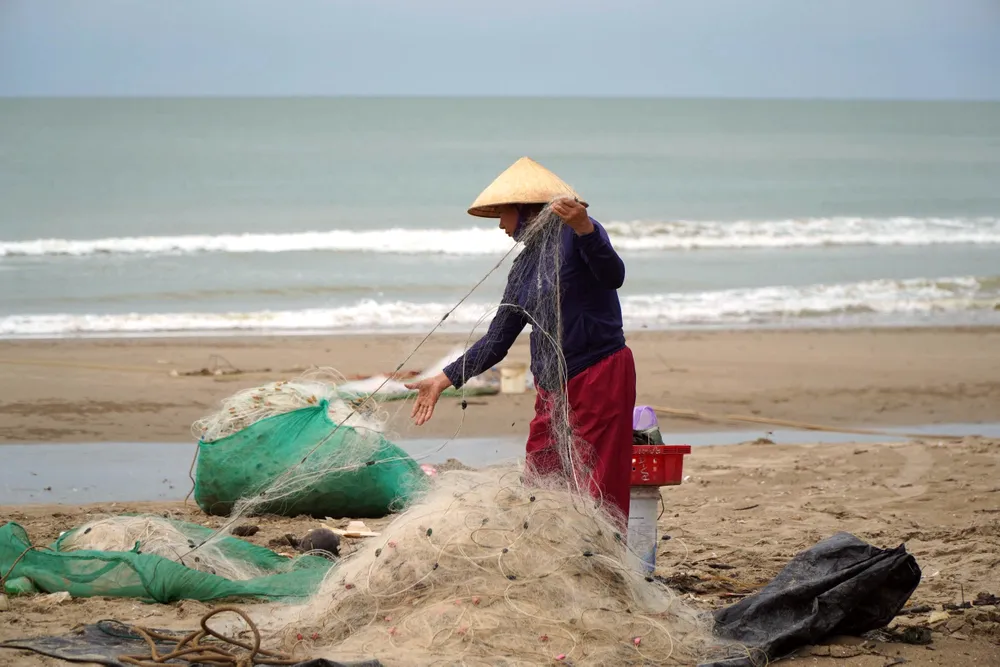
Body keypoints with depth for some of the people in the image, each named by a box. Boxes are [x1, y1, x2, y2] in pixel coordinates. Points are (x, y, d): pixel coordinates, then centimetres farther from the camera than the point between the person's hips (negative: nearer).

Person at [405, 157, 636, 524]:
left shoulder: (574, 236, -5)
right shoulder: (523, 269, 17)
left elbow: (613, 276, -23)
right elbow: (497, 340, 19)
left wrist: (584, 228, -38)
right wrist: (443, 381, 15)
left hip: (600, 374, -8)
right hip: (552, 386, 8)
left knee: (598, 497, -11)